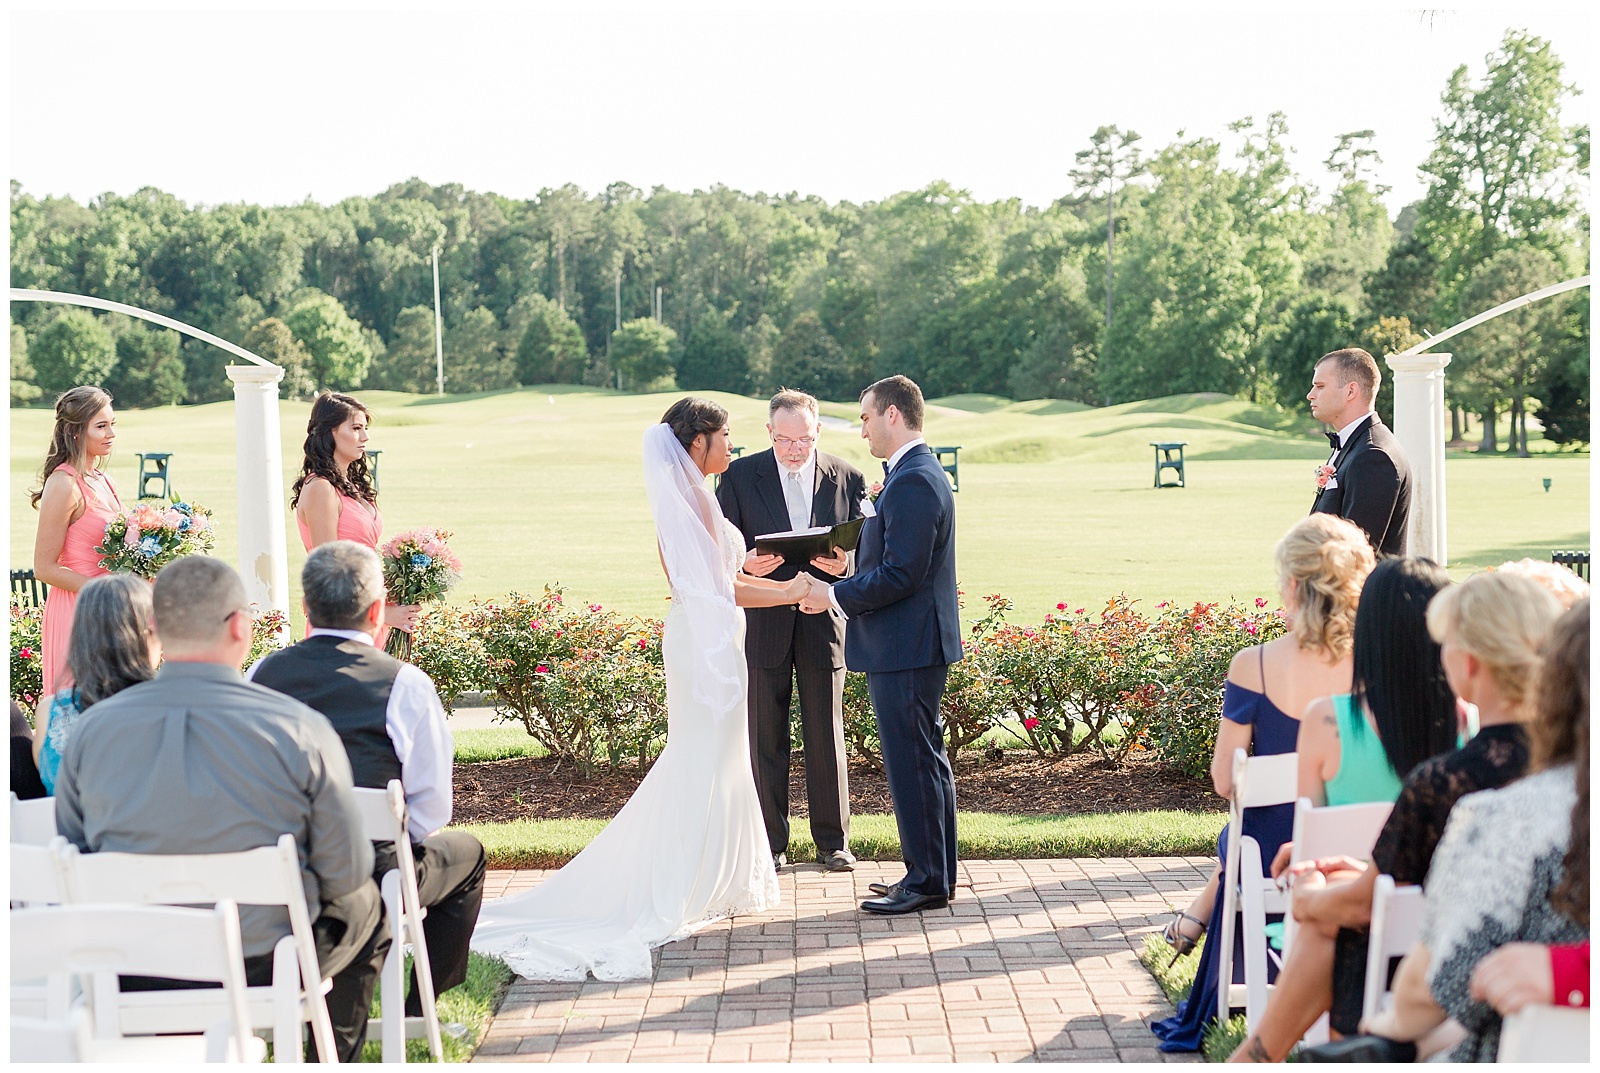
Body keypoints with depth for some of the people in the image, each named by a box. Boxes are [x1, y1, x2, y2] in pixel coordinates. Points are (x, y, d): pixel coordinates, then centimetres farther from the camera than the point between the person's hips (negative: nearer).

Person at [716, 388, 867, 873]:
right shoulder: (739, 475, -1)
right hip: (762, 620, -1)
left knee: (826, 735, 7)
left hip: (824, 620, 1)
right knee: (765, 738, 5)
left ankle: (833, 841, 17)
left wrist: (844, 564, -17)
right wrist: (745, 563, -21)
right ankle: (771, 843, 15)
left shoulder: (847, 478, 3)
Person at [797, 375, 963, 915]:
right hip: (914, 644, 11)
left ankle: (927, 881, 3)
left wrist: (835, 595, -13)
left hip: (906, 648, -11)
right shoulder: (920, 474, 15)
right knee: (924, 759, 15)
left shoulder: (912, 482, -19)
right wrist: (842, 582, 10)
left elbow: (900, 574, -23)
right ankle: (933, 873, 24)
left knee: (912, 762, -4)